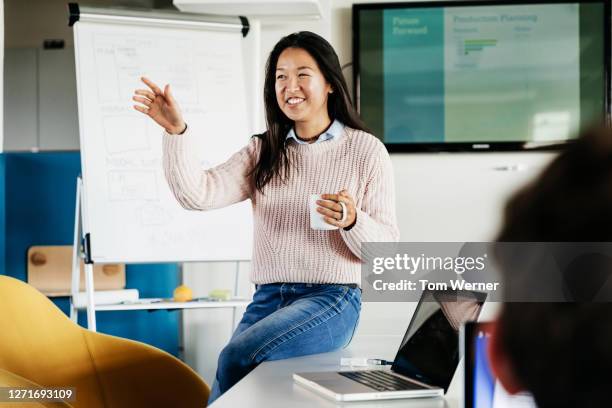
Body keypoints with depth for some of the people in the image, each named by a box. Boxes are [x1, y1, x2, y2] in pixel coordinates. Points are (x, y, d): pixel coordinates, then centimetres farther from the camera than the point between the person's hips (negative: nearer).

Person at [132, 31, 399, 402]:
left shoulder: (366, 150, 1)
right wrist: (176, 132, -19)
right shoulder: (263, 152, 11)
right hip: (268, 299, 4)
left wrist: (352, 221, -23)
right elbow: (198, 195, -5)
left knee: (236, 357, -25)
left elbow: (387, 248, -2)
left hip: (332, 300, -4)